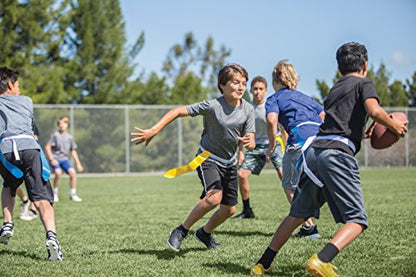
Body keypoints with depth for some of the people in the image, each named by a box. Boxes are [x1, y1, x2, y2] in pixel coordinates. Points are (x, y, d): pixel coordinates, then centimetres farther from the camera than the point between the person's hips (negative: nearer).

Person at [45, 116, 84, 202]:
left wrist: (78, 164, 13)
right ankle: (55, 194, -8)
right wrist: (52, 159, -15)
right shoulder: (56, 135, -8)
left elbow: (73, 151, 16)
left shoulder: (69, 137, 7)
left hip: (64, 158, 5)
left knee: (72, 172, -18)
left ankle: (73, 195, -6)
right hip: (55, 158, -4)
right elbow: (47, 147, -8)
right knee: (58, 173, -29)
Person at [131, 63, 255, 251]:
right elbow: (178, 112, -20)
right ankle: (181, 231, -12)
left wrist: (247, 142, -36)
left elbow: (251, 143, -10)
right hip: (208, 158, -6)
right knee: (214, 197, -30)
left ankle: (205, 233, 39)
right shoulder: (212, 106, -22)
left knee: (229, 209, 9)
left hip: (229, 162, 6)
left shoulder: (248, 110, -8)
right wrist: (153, 131, -27)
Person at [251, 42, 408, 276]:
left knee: (299, 213, 19)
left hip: (313, 150, 7)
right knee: (357, 221, -5)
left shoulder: (335, 89, 30)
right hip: (338, 153, -7)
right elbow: (374, 110, -9)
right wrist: (394, 126, 6)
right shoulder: (364, 84, 10)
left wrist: (362, 134, 39)